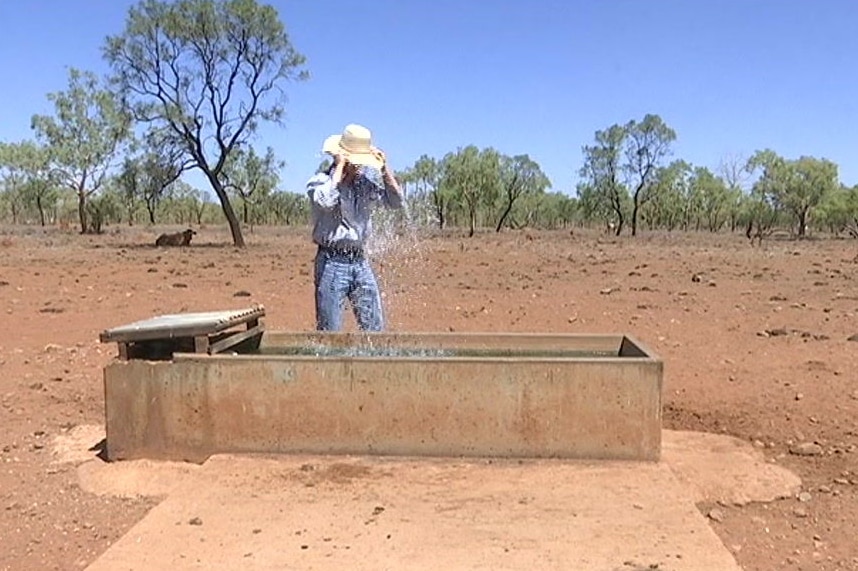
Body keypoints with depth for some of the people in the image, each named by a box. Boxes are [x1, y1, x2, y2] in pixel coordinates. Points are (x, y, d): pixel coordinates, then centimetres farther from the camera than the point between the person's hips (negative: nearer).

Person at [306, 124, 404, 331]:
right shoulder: (320, 181, -5)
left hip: (361, 262, 5)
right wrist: (340, 167, -18)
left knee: (375, 328, 7)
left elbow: (397, 201, 6)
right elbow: (325, 201, -27)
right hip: (332, 262, -5)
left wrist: (384, 168, -1)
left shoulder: (366, 183, 11)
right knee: (329, 331, -1)